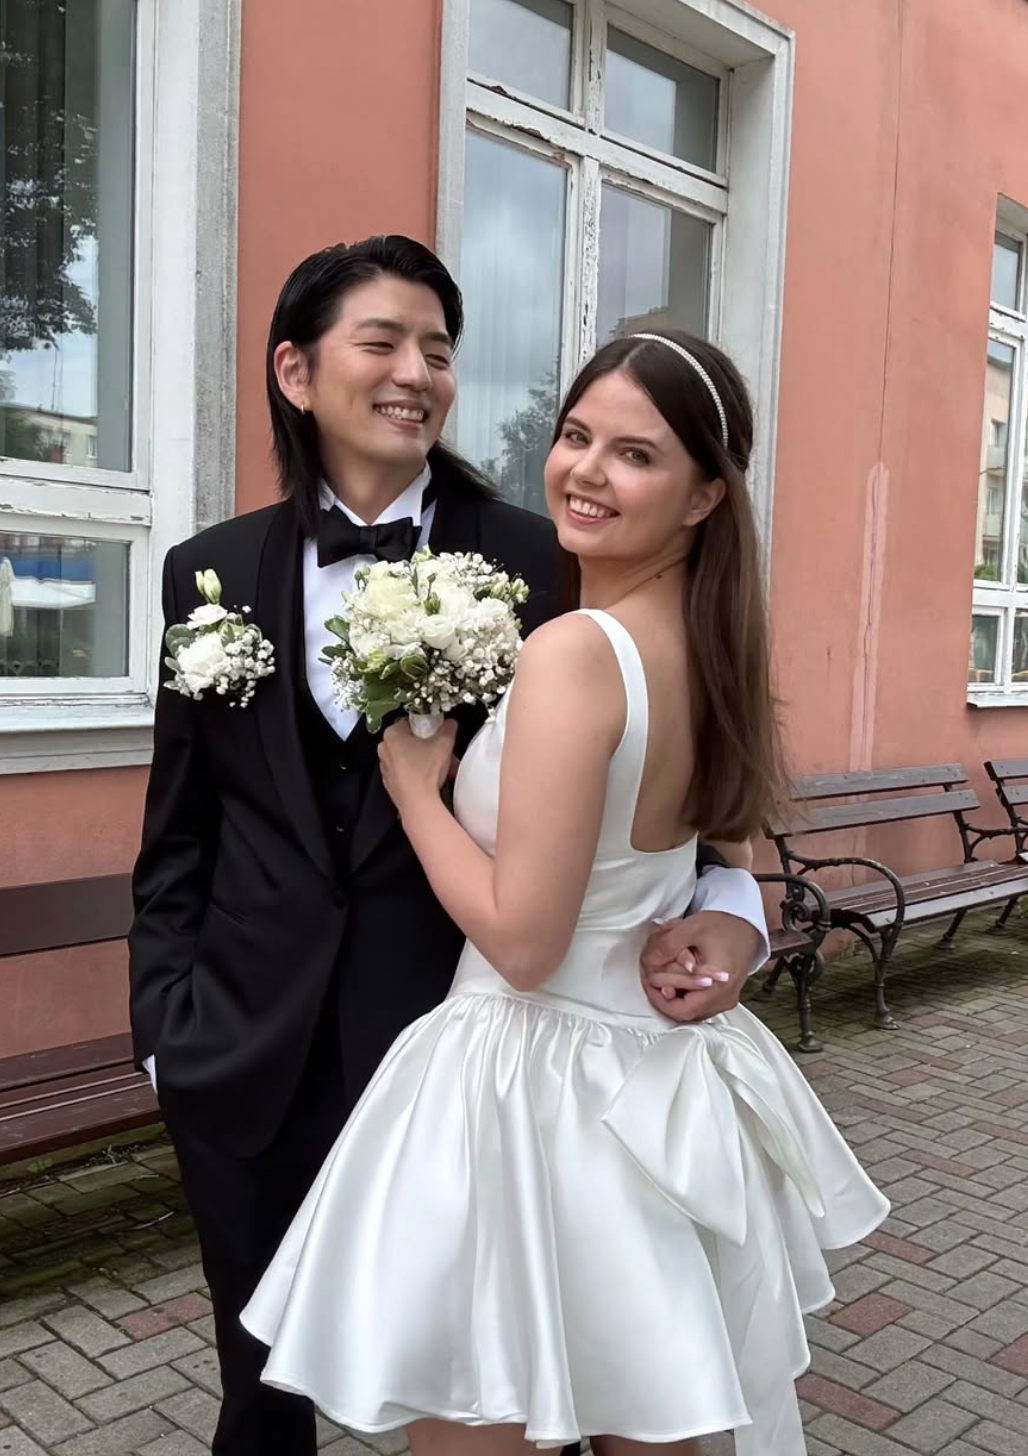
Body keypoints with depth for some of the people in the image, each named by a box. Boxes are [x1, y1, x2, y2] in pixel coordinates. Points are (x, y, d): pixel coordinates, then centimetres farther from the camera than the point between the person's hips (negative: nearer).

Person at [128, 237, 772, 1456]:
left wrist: (723, 898, -23)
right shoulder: (214, 571, 3)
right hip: (246, 1046, 3)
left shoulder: (536, 562, -6)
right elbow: (178, 831, 7)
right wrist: (166, 1013, 4)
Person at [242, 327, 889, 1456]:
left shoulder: (574, 649, -23)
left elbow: (523, 940, -22)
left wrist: (412, 784, -11)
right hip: (663, 1083, 8)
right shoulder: (709, 644, 3)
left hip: (535, 1090, -8)